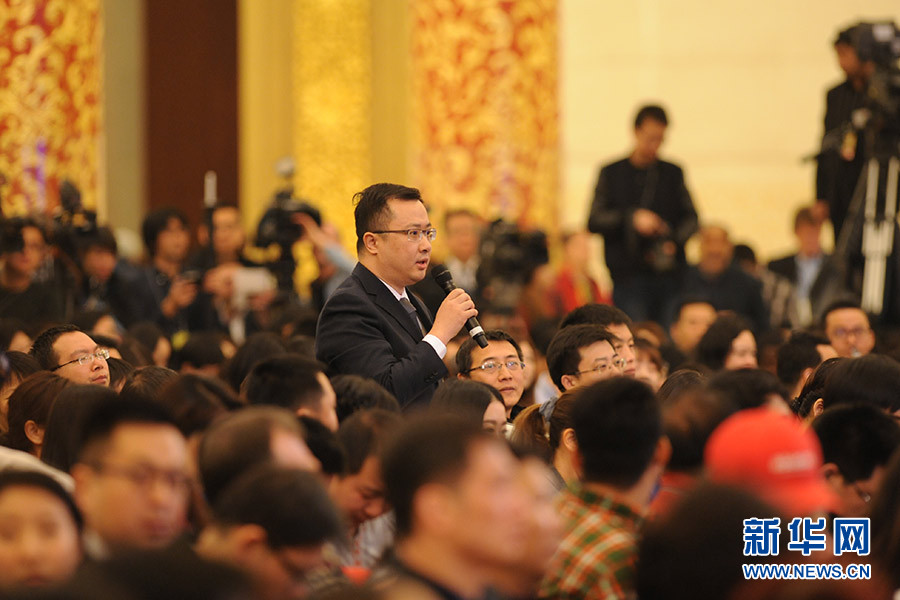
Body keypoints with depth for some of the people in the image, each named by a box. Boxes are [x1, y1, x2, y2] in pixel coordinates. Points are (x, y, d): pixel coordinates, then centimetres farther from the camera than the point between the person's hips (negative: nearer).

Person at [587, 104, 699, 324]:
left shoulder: (674, 173, 13)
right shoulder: (611, 173, 8)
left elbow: (690, 217, 12)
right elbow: (594, 221, 1)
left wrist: (674, 242, -9)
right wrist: (632, 217, -14)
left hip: (669, 273, 2)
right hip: (628, 275, -2)